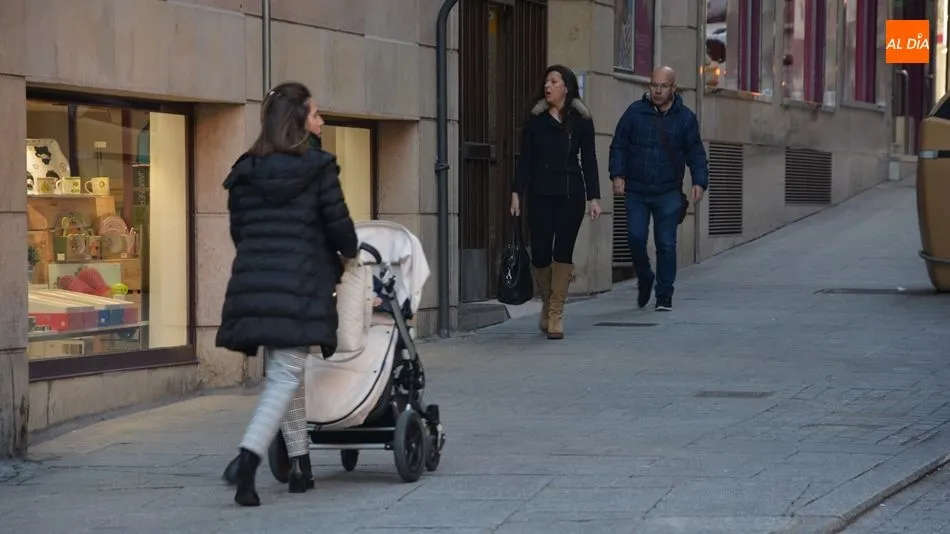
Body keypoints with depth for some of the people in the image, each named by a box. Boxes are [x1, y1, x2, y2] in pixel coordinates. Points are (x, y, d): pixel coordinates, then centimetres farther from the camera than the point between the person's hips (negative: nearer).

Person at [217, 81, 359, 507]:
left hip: (251, 280, 5)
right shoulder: (317, 168, -4)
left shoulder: (245, 171, 10)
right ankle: (248, 456, -23)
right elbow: (339, 226, -1)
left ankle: (300, 466, 23)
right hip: (299, 284, -5)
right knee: (286, 374, -4)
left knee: (286, 372, 18)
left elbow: (238, 230, 14)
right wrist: (349, 254, 21)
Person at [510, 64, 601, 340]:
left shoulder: (581, 120, 4)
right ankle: (547, 303, 21)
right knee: (540, 253, -3)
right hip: (540, 194, 1)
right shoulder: (535, 119, 6)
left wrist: (594, 197, -1)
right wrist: (516, 193, -2)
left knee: (563, 252, -4)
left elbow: (589, 160, 5)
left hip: (571, 194, -1)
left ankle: (556, 313, 1)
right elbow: (525, 159, 6)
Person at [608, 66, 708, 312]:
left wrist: (699, 181, -9)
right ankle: (644, 279, 21)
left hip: (668, 193, -1)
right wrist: (618, 174, -7)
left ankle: (664, 296, 8)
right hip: (636, 192, 1)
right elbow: (618, 146, 6)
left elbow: (696, 153, 5)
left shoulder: (685, 118, 3)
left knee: (666, 244, -2)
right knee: (636, 238, -7)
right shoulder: (635, 112, 3)